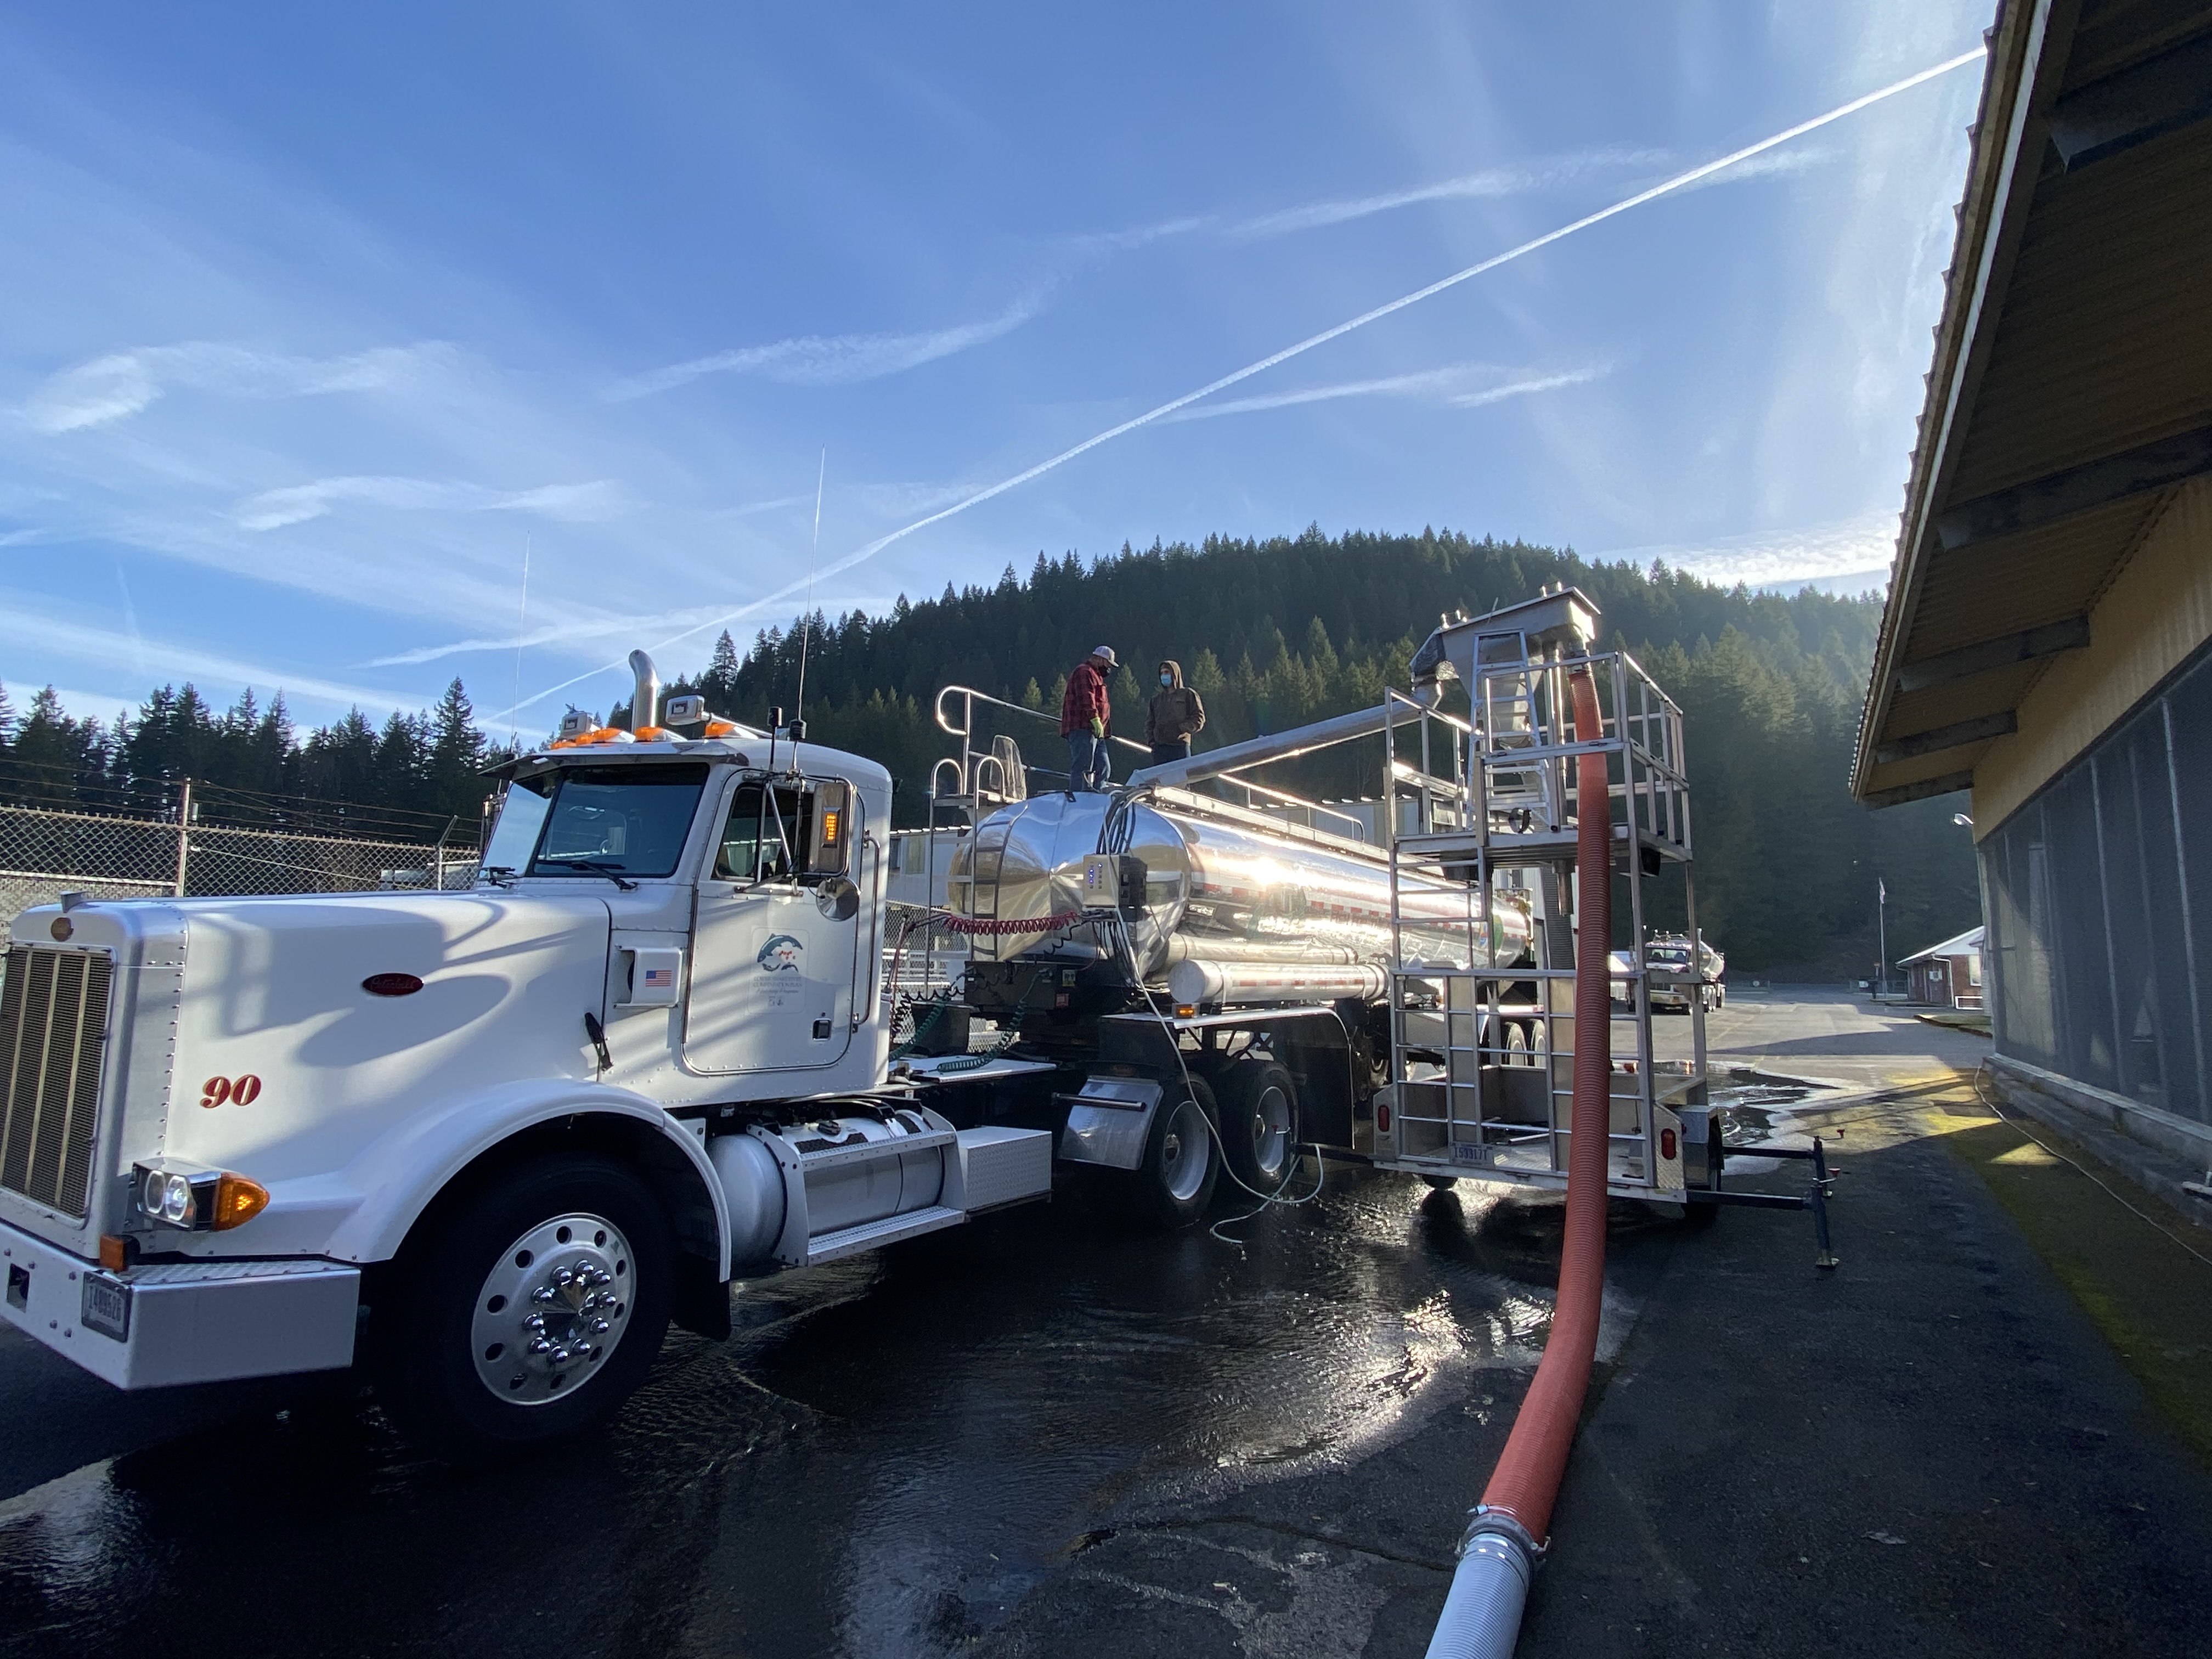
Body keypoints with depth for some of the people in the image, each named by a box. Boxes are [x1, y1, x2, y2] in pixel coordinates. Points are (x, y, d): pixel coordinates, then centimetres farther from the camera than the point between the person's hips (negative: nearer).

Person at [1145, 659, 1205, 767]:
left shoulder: (1188, 695, 5)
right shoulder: (1157, 698, 18)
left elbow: (1199, 718, -1)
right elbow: (1149, 721, 20)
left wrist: (1183, 729, -14)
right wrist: (1151, 740, 5)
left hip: (1180, 747, -4)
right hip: (1160, 748, 4)